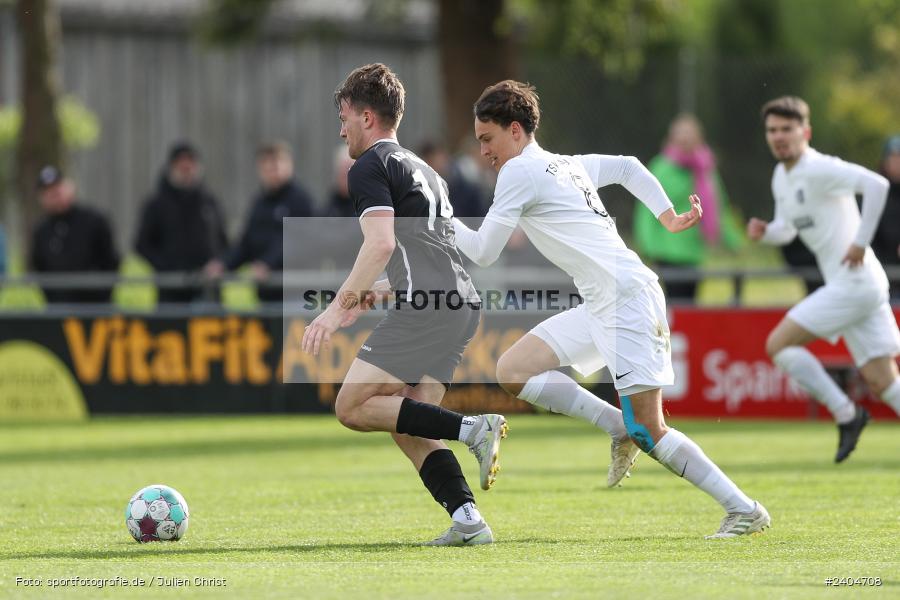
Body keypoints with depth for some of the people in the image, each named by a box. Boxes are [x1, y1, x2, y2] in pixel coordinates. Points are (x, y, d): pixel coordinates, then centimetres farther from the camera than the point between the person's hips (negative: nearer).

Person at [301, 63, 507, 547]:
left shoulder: (370, 167, -2)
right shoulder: (421, 169, 28)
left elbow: (381, 243, -16)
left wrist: (338, 307, -14)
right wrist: (374, 294, 31)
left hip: (424, 307, -9)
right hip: (462, 306, 9)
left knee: (352, 408, -6)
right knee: (409, 427, 9)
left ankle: (472, 428, -16)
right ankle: (468, 520, -7)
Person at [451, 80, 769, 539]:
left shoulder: (519, 170, -7)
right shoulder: (566, 164, 20)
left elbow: (482, 252, -3)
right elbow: (628, 167, 34)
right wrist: (669, 218, 30)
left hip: (627, 298, -10)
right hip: (599, 310, 10)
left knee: (648, 433, -10)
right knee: (512, 371, 3)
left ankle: (744, 510, -5)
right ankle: (621, 428, 2)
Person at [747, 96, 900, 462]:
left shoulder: (819, 169, -14)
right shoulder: (781, 177, 15)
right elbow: (787, 229, 26)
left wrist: (861, 241, -24)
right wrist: (763, 232, 4)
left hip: (854, 284, -9)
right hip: (846, 285, 9)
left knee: (779, 344, -7)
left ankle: (845, 414, -2)